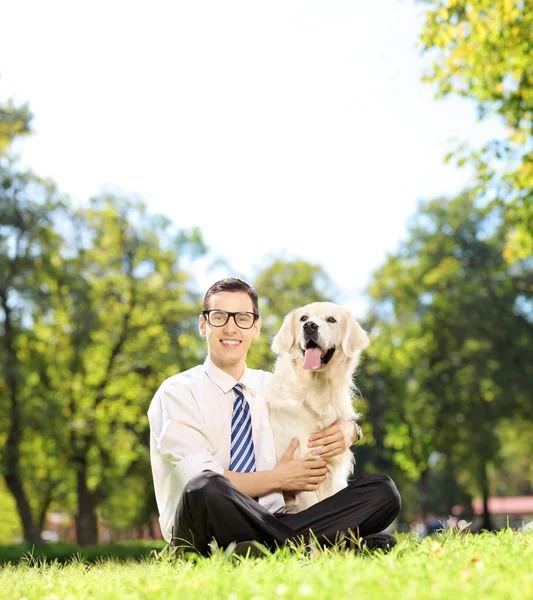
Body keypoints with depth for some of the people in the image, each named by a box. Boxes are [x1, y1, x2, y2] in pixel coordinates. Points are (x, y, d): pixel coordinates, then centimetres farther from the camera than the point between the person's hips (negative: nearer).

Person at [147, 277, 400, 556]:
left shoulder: (272, 387, 16)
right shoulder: (176, 393, -1)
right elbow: (201, 484, -13)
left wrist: (347, 430, 3)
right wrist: (278, 479, -6)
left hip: (270, 523, 6)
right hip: (200, 531, -5)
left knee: (382, 489, -11)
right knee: (205, 488, -41)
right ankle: (306, 543, -25)